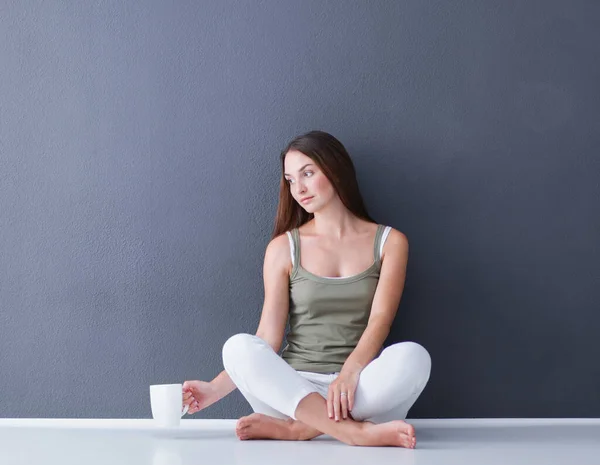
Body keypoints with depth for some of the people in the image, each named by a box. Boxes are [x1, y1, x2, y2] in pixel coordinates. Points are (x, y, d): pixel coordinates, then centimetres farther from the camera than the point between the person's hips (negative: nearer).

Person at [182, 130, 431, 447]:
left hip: (365, 393, 0)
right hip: (292, 390, 1)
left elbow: (380, 320, -9)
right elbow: (268, 339, 1)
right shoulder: (283, 247, 7)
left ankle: (294, 428, -29)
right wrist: (215, 389, -13)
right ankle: (357, 432, -37)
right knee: (238, 347, -28)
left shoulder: (389, 242, 5)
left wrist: (349, 373, -29)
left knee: (413, 356, -32)